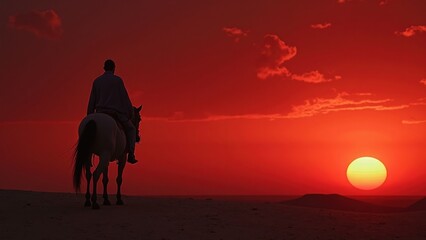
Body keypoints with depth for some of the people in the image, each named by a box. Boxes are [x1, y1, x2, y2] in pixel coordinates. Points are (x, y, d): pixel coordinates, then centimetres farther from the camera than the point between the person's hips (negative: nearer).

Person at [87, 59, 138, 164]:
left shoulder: (97, 81, 10)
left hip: (101, 112, 3)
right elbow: (125, 98, -2)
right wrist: (130, 114, 8)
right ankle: (131, 155, 4)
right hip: (117, 113, -3)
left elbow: (92, 101, 11)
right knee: (131, 129, 21)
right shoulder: (118, 80, 0)